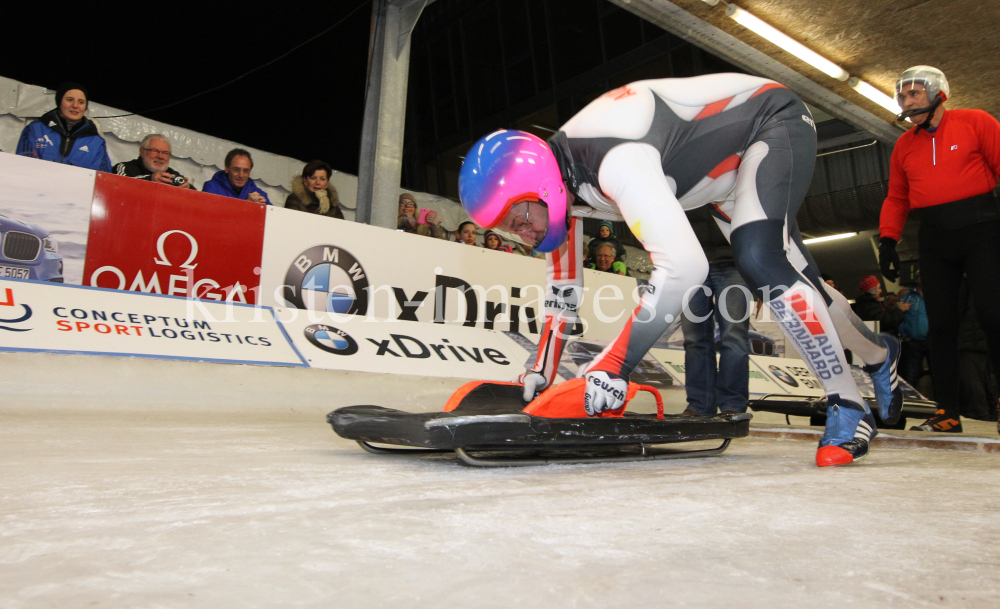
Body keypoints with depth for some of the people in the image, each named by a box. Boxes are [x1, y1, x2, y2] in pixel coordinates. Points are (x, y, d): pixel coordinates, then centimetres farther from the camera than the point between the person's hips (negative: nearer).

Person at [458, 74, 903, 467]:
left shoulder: (613, 159, -42)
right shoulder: (557, 185, -11)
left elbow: (684, 265, -49)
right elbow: (562, 289, -1)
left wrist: (612, 365, -45)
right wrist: (541, 372, -1)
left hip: (773, 120, -8)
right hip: (729, 164, 8)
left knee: (758, 260, -28)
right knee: (789, 280, 11)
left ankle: (848, 407, -11)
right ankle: (877, 354, 38)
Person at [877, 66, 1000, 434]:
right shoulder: (903, 146, 16)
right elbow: (896, 197, 16)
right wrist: (888, 240, 5)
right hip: (934, 238, 4)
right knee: (941, 323, 1)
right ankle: (947, 412, 5)